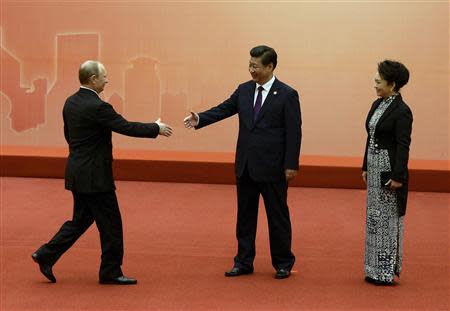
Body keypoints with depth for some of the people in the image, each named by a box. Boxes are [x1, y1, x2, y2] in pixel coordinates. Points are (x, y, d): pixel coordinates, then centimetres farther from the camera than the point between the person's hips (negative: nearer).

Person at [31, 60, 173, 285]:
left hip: (78, 172, 9)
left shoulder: (71, 103, 6)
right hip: (94, 176, -9)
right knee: (110, 224, 3)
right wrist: (156, 128, -4)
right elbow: (127, 127, -17)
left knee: (81, 220, 18)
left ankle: (46, 255, 13)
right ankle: (111, 272, 11)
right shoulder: (97, 107, -20)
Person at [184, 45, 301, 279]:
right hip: (245, 165, 5)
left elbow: (294, 132, -9)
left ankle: (283, 264, 18)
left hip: (272, 167, -5)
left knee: (277, 216, 5)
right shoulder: (244, 90, 7)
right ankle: (244, 262, 21)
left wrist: (291, 165, -13)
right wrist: (199, 119, -15)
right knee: (245, 215, 11)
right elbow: (223, 109, 3)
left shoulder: (287, 95, -8)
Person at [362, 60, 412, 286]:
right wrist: (365, 167, 15)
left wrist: (398, 176, -20)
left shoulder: (401, 111, -15)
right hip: (374, 166, 9)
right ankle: (376, 269, 23)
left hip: (389, 168, -9)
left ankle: (388, 271, 9)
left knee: (388, 216, -1)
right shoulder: (377, 105, 10)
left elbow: (403, 146, -18)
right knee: (374, 216, 13)